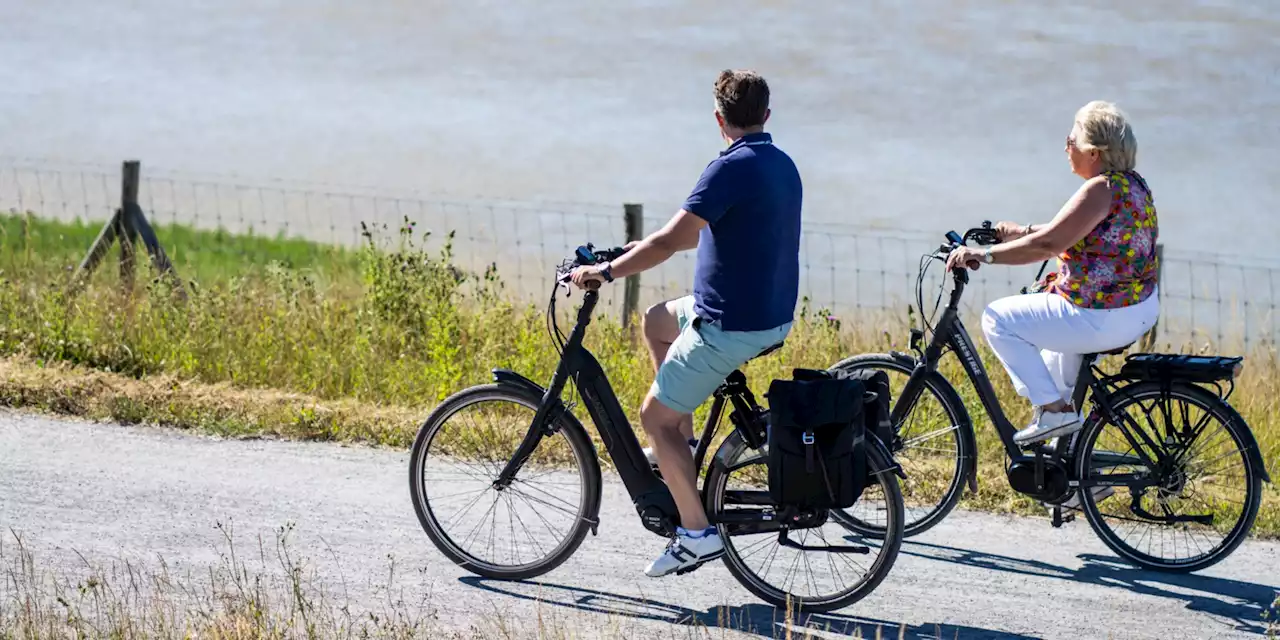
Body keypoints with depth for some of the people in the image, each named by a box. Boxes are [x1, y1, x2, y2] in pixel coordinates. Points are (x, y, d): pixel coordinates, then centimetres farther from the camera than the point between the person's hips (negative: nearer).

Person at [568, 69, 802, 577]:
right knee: (657, 321, 28)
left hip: (730, 325, -9)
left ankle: (696, 534, 1)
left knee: (656, 417, 3)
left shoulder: (732, 168, -20)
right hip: (773, 315, 9)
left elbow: (671, 239, -24)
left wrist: (606, 271, -16)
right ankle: (682, 445, 27)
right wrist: (648, 248, 24)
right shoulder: (782, 165, 10)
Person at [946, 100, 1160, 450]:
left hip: (1104, 320, -10)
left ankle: (1054, 409, -3)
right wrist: (1022, 232, 18)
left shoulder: (1101, 189, -19)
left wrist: (985, 254, -18)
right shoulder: (1133, 184, 10)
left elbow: (1048, 243, -24)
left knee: (998, 319, 0)